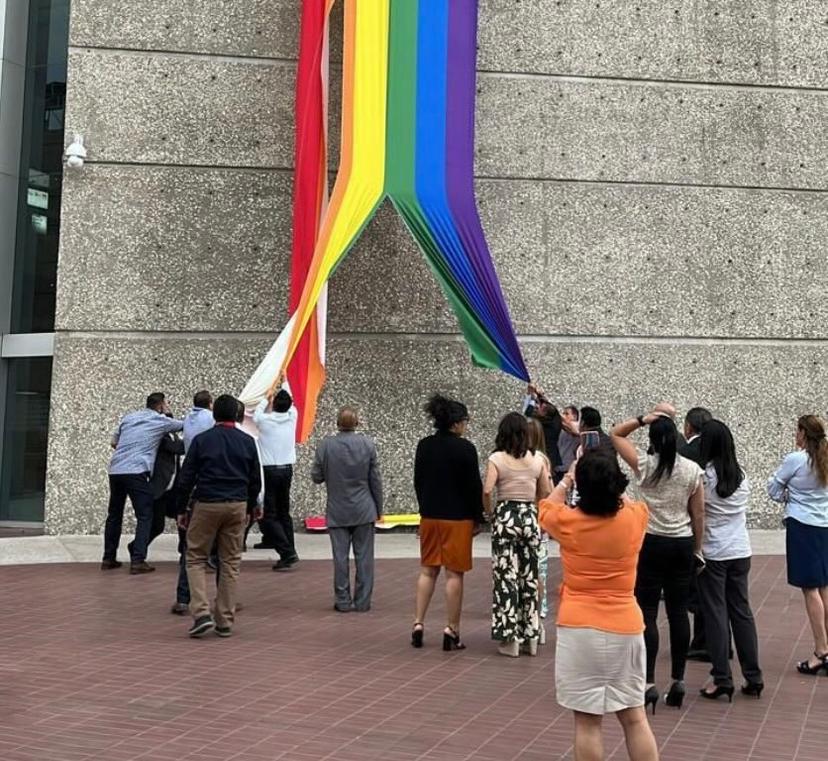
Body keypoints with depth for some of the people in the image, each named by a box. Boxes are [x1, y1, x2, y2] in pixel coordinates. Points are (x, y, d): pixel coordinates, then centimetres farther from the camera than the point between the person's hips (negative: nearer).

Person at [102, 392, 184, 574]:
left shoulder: (128, 417, 19)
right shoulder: (161, 421, 5)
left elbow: (114, 442, 23)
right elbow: (185, 426, 17)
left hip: (115, 470, 6)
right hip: (136, 472, -6)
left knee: (114, 515, 16)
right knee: (144, 516, 0)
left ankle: (108, 558, 20)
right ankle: (138, 560, -7)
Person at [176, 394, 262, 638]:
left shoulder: (201, 440, -2)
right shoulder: (247, 442, 4)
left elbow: (186, 478, -3)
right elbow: (255, 479, 10)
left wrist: (182, 509, 6)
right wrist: (252, 505, 24)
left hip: (206, 505, -2)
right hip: (237, 506, 2)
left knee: (196, 558, 9)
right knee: (230, 562, 8)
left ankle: (201, 613, -6)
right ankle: (225, 621, 10)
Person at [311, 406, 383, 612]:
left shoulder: (325, 445, -8)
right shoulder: (368, 444, -6)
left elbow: (316, 477, -2)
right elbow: (375, 480, -1)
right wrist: (378, 508, 8)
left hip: (337, 512, 0)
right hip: (364, 510, 0)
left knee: (340, 557, 6)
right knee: (364, 557, 7)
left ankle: (343, 601, 11)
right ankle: (362, 601, 10)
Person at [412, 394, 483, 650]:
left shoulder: (424, 445, 3)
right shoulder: (465, 448, -13)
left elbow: (418, 481, 9)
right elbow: (474, 486, -11)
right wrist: (477, 518, -1)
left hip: (429, 516, 5)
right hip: (458, 518, -5)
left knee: (427, 571, 15)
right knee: (454, 574, 2)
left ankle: (418, 624, 12)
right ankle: (452, 632, 6)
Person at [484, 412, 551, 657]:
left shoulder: (496, 459, -7)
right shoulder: (538, 459, 2)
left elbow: (487, 491, -17)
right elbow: (546, 494, 6)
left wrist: (489, 512, -1)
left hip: (505, 516, -3)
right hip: (530, 517, 3)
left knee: (506, 576, 3)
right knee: (529, 576, 13)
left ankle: (510, 639, 6)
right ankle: (530, 636, 19)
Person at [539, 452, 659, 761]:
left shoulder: (567, 522, -10)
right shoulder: (635, 519, -6)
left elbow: (546, 506, 14)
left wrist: (567, 478, 25)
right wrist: (609, 481, 26)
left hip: (579, 630, -2)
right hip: (625, 629, 2)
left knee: (587, 721, 4)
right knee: (634, 718, 12)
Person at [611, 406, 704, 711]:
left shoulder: (644, 465, -8)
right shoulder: (692, 470, -2)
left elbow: (615, 433, 4)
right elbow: (698, 514, 4)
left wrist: (644, 418, -5)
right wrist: (697, 549, 14)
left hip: (651, 543, -3)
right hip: (682, 545, 3)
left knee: (647, 613, 1)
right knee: (678, 611, 10)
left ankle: (649, 683, 0)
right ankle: (678, 681, 16)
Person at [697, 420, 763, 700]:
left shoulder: (703, 476, -14)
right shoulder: (742, 476, 3)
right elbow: (743, 508, 11)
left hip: (712, 553, -5)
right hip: (740, 552, 5)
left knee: (716, 614, 2)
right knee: (742, 611, 12)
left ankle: (722, 679, 4)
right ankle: (753, 677, 17)